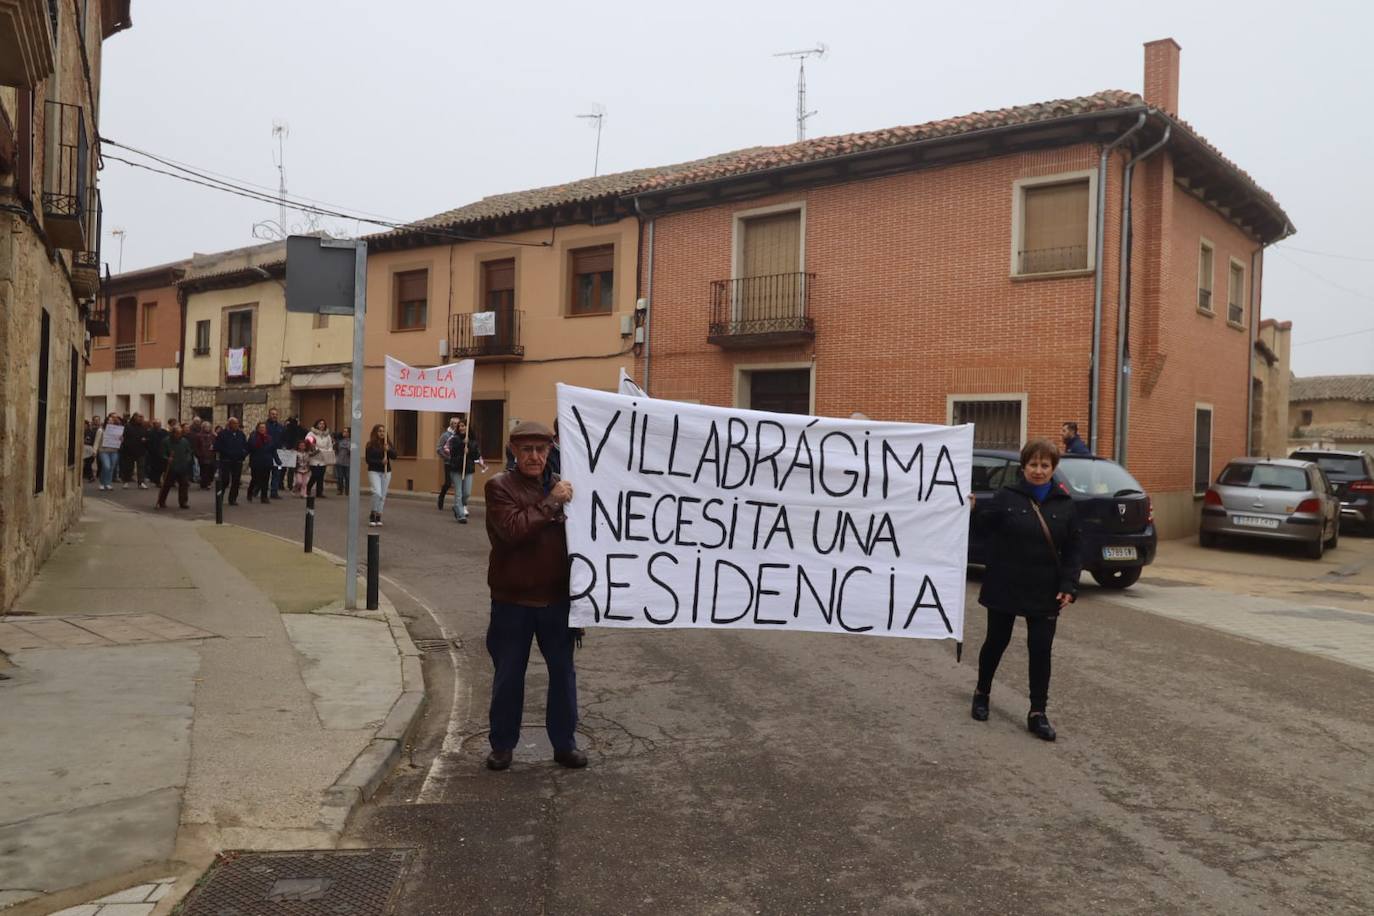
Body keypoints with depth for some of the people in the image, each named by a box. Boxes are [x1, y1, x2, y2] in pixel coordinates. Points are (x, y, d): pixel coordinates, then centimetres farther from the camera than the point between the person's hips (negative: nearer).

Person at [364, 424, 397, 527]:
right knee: (377, 493, -19)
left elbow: (394, 456, -2)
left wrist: (388, 450, -20)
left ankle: (378, 517, 16)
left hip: (386, 472, 4)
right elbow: (368, 459, -9)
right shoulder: (370, 445, -5)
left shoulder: (388, 444, 5)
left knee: (383, 495, 6)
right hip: (374, 471, -4)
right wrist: (380, 461, -20)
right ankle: (373, 514, -2)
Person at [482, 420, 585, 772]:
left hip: (556, 598, 3)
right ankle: (502, 744, 25)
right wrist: (551, 503, -21)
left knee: (563, 672, 11)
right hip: (511, 600, -3)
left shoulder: (561, 485, 7)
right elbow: (513, 530, -22)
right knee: (508, 676, 9)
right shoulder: (500, 486, -6)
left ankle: (564, 743, 25)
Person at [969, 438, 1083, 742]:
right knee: (997, 642, 12)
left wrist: (1069, 586, -8)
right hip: (1005, 587, -1)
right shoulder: (1006, 497, -4)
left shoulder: (1064, 504, 0)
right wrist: (971, 512, -25)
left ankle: (1038, 713, 10)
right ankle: (981, 693, 33)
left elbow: (1074, 549, 1)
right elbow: (984, 528, -5)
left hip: (1045, 592, 1)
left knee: (1041, 650, 1)